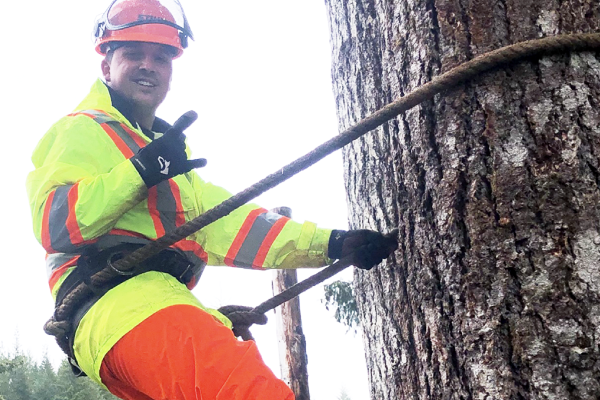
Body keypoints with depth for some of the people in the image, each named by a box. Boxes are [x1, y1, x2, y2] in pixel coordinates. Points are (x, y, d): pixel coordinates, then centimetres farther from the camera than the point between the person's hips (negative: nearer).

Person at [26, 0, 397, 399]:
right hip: (120, 302, -9)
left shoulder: (171, 156, 34)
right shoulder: (83, 130, 10)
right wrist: (141, 170, -15)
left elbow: (227, 224, 22)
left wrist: (333, 244, 11)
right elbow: (53, 224, -6)